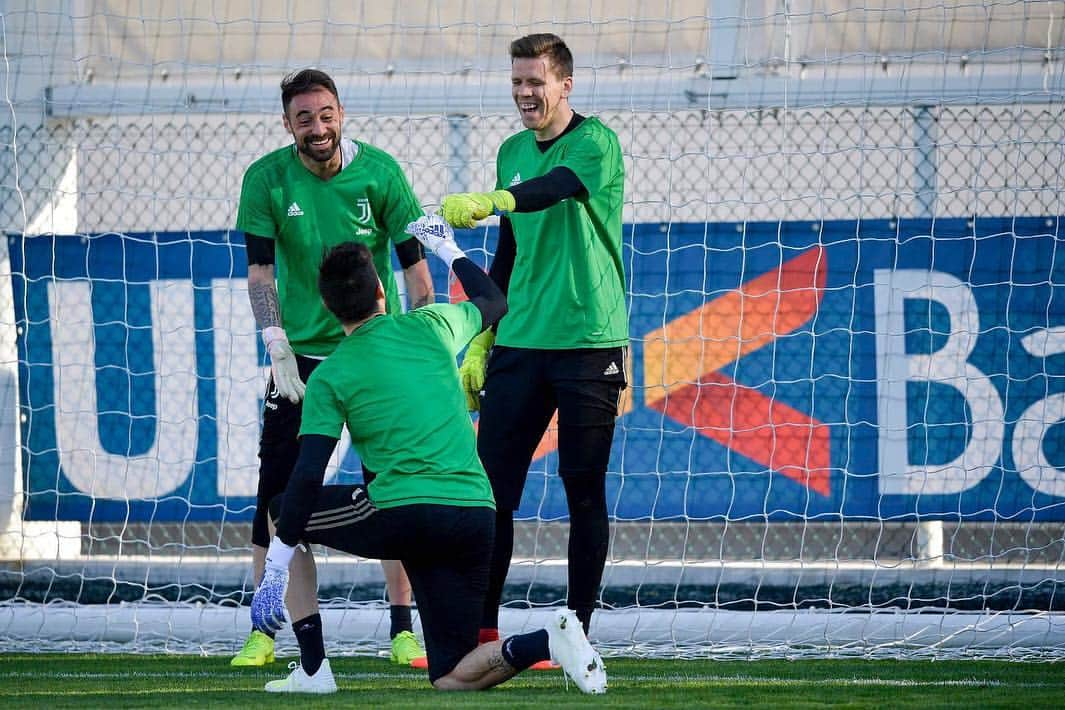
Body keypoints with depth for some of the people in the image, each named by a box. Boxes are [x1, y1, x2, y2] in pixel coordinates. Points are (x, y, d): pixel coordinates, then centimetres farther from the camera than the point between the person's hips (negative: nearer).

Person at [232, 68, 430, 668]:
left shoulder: (379, 172, -8)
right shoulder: (266, 180, -7)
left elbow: (414, 263, -4)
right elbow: (260, 269, -6)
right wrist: (278, 348, -16)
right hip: (301, 352, 1)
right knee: (277, 493, -5)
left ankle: (403, 629, 3)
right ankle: (265, 629, 1)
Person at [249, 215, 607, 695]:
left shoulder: (328, 377, 1)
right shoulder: (432, 327, 11)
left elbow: (307, 479, -6)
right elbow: (494, 303, 33)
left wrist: (275, 572, -5)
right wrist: (447, 248, 49)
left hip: (402, 517, -4)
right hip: (475, 516, 4)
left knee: (283, 511, 22)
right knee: (451, 678, 10)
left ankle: (312, 669, 15)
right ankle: (546, 640, -21)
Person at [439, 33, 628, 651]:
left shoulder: (596, 143, -7)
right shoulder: (513, 152, 14)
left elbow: (559, 185, -30)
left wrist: (490, 200, -47)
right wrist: (482, 340, 17)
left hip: (589, 344, -6)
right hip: (519, 345, 6)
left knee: (585, 494, 0)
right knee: (492, 486, 0)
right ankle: (482, 630, 5)